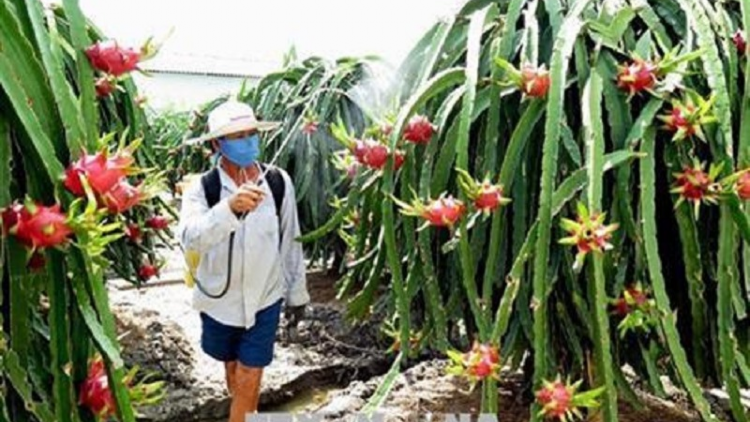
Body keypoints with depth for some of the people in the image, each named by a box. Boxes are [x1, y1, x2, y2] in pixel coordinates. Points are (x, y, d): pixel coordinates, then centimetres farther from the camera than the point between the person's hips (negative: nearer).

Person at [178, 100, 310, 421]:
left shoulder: (278, 182, -10)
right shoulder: (202, 189, -15)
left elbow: (290, 242, -1)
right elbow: (190, 238, -34)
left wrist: (297, 293, 5)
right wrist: (229, 208, -51)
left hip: (264, 298, -1)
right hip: (220, 300, 1)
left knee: (248, 382, 3)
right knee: (233, 370, 22)